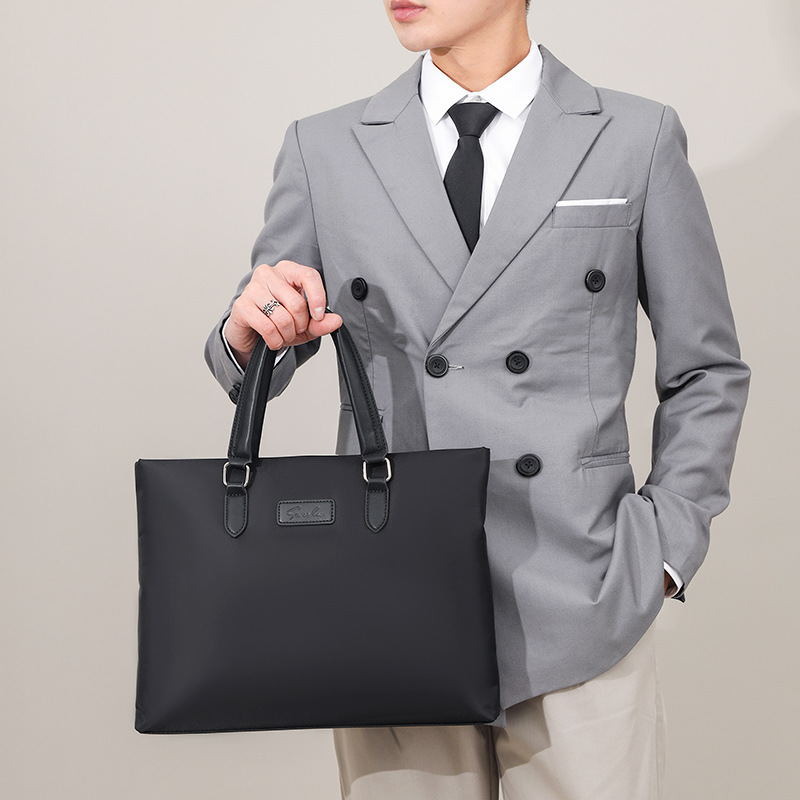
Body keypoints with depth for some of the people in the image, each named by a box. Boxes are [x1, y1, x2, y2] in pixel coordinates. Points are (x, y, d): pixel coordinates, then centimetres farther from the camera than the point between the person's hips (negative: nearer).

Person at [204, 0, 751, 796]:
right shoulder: (323, 150, 6)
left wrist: (661, 551, 0)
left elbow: (706, 372, 9)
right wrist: (251, 331, -11)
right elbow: (252, 371, 11)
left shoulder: (638, 140, 3)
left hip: (580, 614, -1)